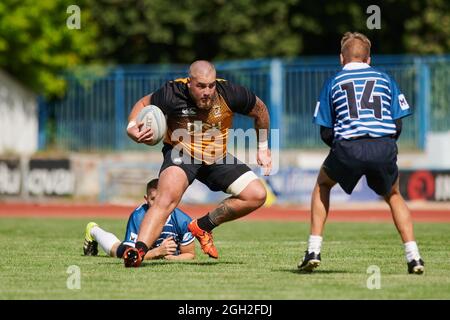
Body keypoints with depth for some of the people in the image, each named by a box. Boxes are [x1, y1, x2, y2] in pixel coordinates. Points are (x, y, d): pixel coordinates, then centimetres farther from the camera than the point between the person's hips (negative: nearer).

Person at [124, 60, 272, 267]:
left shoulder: (229, 93, -18)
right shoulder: (172, 94, -22)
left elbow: (260, 110, 2)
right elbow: (143, 104, -1)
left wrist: (263, 148, 10)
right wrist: (132, 127, -21)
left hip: (218, 157, 4)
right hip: (180, 153, -4)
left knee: (257, 195, -8)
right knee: (168, 196, -33)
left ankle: (203, 226, 6)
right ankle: (138, 251, -40)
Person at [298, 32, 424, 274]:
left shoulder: (333, 83, 17)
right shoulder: (385, 80, 20)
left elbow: (326, 133, 13)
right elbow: (398, 125, 13)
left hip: (348, 147, -1)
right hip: (384, 146, 1)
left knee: (322, 185, 27)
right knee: (393, 196, 27)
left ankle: (314, 251, 17)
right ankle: (413, 257, 11)